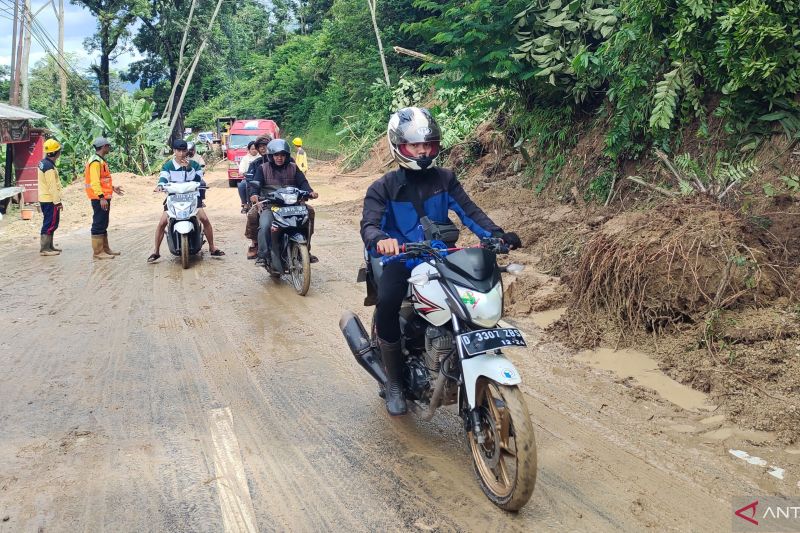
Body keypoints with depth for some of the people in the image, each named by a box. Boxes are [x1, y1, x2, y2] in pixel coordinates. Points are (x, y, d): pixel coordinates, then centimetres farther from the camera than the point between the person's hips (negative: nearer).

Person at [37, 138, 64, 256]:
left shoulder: (43, 163, 11)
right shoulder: (49, 167, -20)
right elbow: (52, 187, -21)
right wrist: (58, 202, -18)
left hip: (44, 199, 10)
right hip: (50, 200, -10)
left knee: (51, 224, 18)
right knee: (50, 224, -5)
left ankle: (49, 246, 25)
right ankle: (44, 249, -3)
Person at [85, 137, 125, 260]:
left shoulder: (101, 160, 18)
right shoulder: (95, 161, -14)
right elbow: (94, 181, -22)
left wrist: (113, 188, 28)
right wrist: (101, 197, -28)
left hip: (104, 197, 10)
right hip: (99, 199, -10)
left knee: (103, 225, 16)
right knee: (98, 224, -7)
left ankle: (105, 248, 24)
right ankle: (97, 252, -5)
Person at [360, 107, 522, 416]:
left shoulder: (444, 179, 10)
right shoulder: (384, 188, 1)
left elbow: (468, 210, 0)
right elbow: (369, 223, -14)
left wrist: (495, 234, -19)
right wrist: (380, 240, -39)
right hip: (400, 259, -3)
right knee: (386, 302, -31)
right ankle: (394, 382, -11)